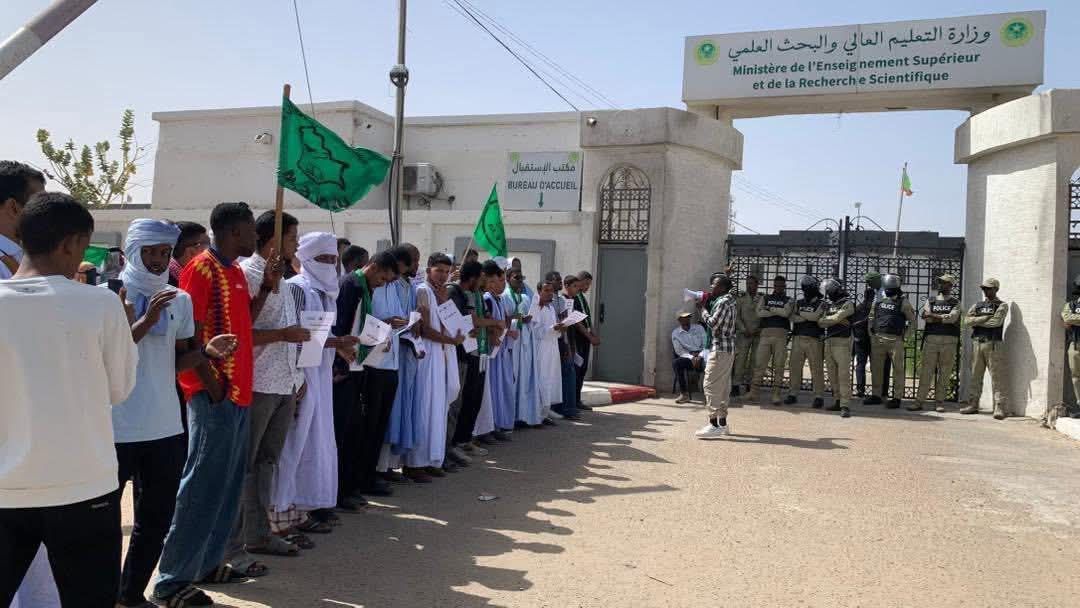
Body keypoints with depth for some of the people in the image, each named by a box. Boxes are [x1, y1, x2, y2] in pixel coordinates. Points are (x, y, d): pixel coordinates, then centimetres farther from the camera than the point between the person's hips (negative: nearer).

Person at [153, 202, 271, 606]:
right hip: (216, 394, -9)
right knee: (203, 483, -5)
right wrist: (212, 384, -18)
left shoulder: (234, 271, 16)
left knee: (228, 482, 14)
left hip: (238, 391, 9)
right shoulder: (202, 268, -12)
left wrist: (267, 286, 11)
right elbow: (189, 332, -17)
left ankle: (209, 563, 25)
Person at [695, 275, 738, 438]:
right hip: (729, 348, 10)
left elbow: (713, 324, -19)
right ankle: (722, 423, 18)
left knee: (710, 385, -9)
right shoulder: (730, 301, 16)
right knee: (723, 386, 12)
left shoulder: (722, 302, -15)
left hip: (720, 349, -10)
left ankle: (714, 425, -10)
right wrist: (707, 306, 11)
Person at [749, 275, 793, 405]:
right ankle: (754, 392, 1)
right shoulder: (765, 298, 18)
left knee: (779, 365, -1)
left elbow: (786, 312, -9)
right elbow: (759, 313, -2)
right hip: (765, 333, 1)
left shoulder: (789, 300, 14)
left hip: (781, 335, -1)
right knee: (759, 364, -3)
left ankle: (776, 394, 3)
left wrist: (770, 309, -1)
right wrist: (778, 311, -3)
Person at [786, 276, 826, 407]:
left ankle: (819, 397, 2)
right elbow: (792, 317, 1)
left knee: (816, 369, -3)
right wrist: (809, 317, -9)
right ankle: (793, 394, 12)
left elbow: (816, 316, -14)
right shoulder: (798, 302, 15)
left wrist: (801, 313, -1)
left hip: (814, 340, -4)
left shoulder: (821, 303, 3)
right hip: (797, 338, 4)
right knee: (794, 367, 4)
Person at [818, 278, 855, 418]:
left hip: (842, 342, -7)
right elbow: (820, 322, 7)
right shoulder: (828, 305, 18)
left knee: (843, 375, -10)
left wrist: (826, 320, 4)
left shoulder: (847, 304, -2)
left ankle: (845, 405, -13)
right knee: (833, 375, 7)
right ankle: (837, 401, 14)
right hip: (828, 342, 7)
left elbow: (836, 318, -13)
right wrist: (838, 321, -6)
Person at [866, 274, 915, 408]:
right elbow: (871, 318, 21)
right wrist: (871, 334, 12)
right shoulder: (879, 302, 13)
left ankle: (897, 398, 2)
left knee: (897, 369, -1)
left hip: (895, 340, -5)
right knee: (876, 368, 9)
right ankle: (876, 395, 18)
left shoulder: (903, 303, 0)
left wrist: (905, 338, -5)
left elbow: (912, 321, 1)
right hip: (877, 340, 5)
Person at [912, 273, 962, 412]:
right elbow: (925, 317, -3)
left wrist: (934, 316, -8)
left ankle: (940, 402, 6)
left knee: (944, 372, 1)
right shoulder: (930, 301, 15)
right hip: (931, 339, 1)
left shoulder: (956, 303, 10)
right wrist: (945, 319, -9)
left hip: (949, 341, -1)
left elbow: (952, 317, -10)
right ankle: (919, 401, -3)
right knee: (925, 371, -3)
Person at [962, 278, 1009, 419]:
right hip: (977, 344, 5)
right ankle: (973, 405, 13)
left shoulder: (1001, 306, 4)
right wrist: (986, 318, -9)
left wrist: (977, 321, -4)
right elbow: (967, 321, 0)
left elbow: (996, 322, -14)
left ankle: (1000, 408, -7)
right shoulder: (977, 305, 17)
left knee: (997, 377, -7)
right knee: (975, 376, 7)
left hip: (993, 344, -5)